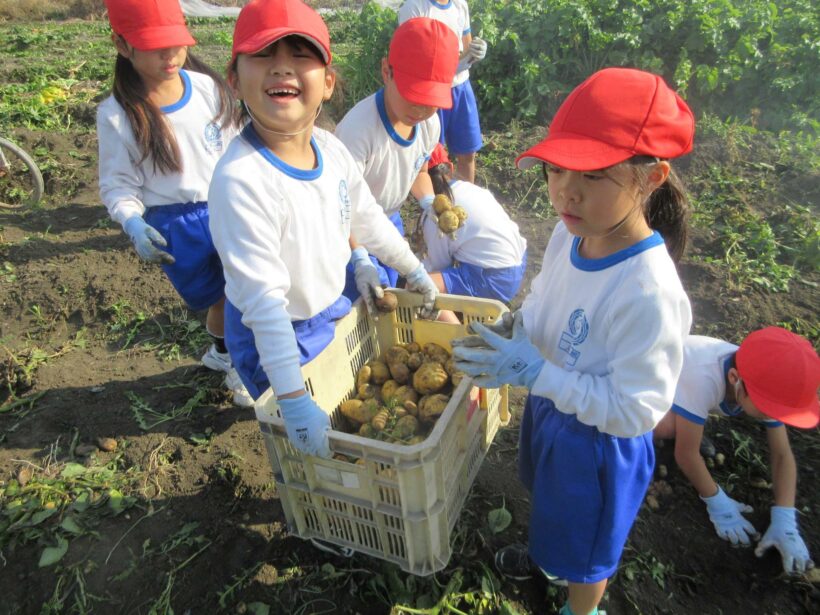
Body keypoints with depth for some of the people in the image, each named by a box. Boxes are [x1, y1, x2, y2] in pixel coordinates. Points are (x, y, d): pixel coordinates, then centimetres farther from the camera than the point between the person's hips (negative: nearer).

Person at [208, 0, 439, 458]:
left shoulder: (330, 148, -11)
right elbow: (264, 300, -34)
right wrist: (295, 403, -32)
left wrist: (415, 271, 17)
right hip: (274, 337, -7)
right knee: (314, 450, 10)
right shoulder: (241, 178, -33)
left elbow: (370, 219, 6)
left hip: (333, 309, 8)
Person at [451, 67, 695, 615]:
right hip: (549, 406, 7)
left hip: (599, 441, -6)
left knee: (585, 549, 24)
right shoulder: (570, 235, -14)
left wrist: (535, 372, -33)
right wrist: (509, 336, -14)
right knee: (555, 510, 37)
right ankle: (548, 552, 69)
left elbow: (636, 411, -30)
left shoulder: (649, 294, -37)